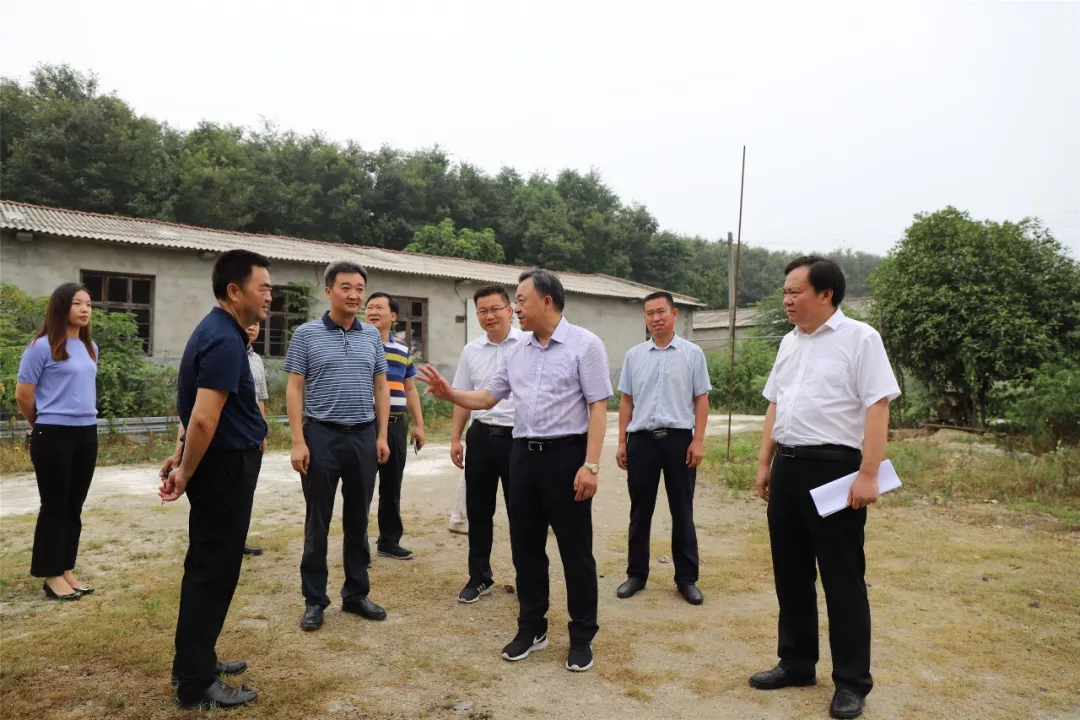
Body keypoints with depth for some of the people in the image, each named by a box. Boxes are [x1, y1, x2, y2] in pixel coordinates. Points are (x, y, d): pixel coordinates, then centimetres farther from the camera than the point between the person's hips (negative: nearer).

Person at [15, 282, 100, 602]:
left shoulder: (91, 348, 11)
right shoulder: (42, 347, -10)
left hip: (87, 434, 6)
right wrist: (44, 426, 7)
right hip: (54, 436, -6)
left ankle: (67, 571, 22)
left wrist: (84, 420, 15)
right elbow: (23, 395, -6)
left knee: (74, 507, 12)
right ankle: (52, 576, 13)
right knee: (55, 507, 3)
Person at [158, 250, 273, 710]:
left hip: (222, 464, 10)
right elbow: (204, 418, -26)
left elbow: (200, 416, 19)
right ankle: (196, 683, 12)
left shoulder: (218, 331, 11)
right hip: (225, 467, -10)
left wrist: (184, 460, 18)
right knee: (213, 571, 0)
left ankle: (196, 662, 31)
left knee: (209, 567, 18)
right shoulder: (225, 340, -21)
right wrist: (186, 474, -14)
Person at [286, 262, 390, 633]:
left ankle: (357, 593, 24)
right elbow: (294, 389, -3)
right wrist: (298, 441, -10)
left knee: (358, 520, 11)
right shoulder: (306, 334, -2)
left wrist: (382, 435, 3)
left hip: (364, 436, 3)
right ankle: (314, 600, 17)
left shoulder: (372, 336, 8)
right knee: (318, 522, 5)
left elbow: (381, 387, 10)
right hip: (322, 435, -3)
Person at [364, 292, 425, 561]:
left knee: (392, 486, 12)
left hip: (396, 425, 5)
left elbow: (410, 389, 18)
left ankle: (389, 541, 24)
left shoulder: (402, 349, 13)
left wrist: (418, 424, 13)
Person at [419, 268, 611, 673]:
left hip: (566, 455, -6)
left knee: (575, 550, 4)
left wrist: (591, 465, -19)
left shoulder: (584, 344, -7)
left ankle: (582, 637, 20)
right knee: (525, 547, 13)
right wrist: (448, 393, -1)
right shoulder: (517, 353, 11)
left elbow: (598, 407, -12)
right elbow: (487, 398, 16)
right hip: (524, 455, 6)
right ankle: (531, 628, 29)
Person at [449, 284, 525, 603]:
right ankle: (479, 578, 28)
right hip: (481, 436, 5)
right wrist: (455, 438, 12)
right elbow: (463, 398, 14)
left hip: (518, 437, -4)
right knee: (478, 510, 12)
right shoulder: (470, 351, 8)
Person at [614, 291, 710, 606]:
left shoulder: (692, 353, 1)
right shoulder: (634, 355, 7)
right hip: (641, 439, 2)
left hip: (679, 438, -2)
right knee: (640, 511, 10)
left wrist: (698, 440, -7)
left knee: (682, 512, 7)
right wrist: (621, 442, 6)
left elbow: (701, 400, 1)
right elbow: (626, 401, 10)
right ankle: (636, 574, 21)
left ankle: (687, 578, 19)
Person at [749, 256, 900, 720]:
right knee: (790, 572, 15)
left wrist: (868, 474, -20)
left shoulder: (859, 338, -8)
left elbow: (877, 406, -14)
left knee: (842, 577, 3)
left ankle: (852, 682, 18)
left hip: (834, 466, -7)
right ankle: (796, 663, 30)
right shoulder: (789, 343, 13)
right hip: (787, 466, 7)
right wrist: (764, 463, 16)